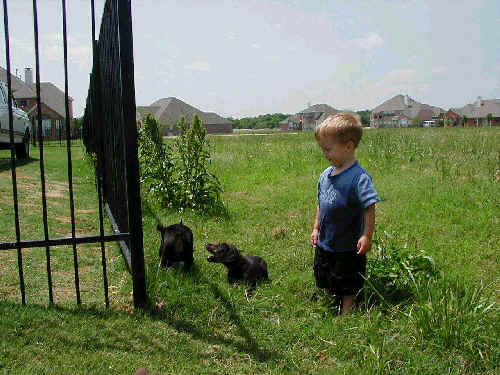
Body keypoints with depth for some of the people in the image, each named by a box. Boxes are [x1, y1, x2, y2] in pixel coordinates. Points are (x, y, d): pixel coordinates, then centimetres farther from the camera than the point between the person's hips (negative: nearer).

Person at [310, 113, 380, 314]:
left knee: (347, 289, 9)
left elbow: (369, 208, -22)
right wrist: (316, 228, 17)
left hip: (348, 247, -8)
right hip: (324, 244, 8)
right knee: (325, 282, 22)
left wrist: (366, 236, -23)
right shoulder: (325, 175, 3)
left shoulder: (359, 177, -22)